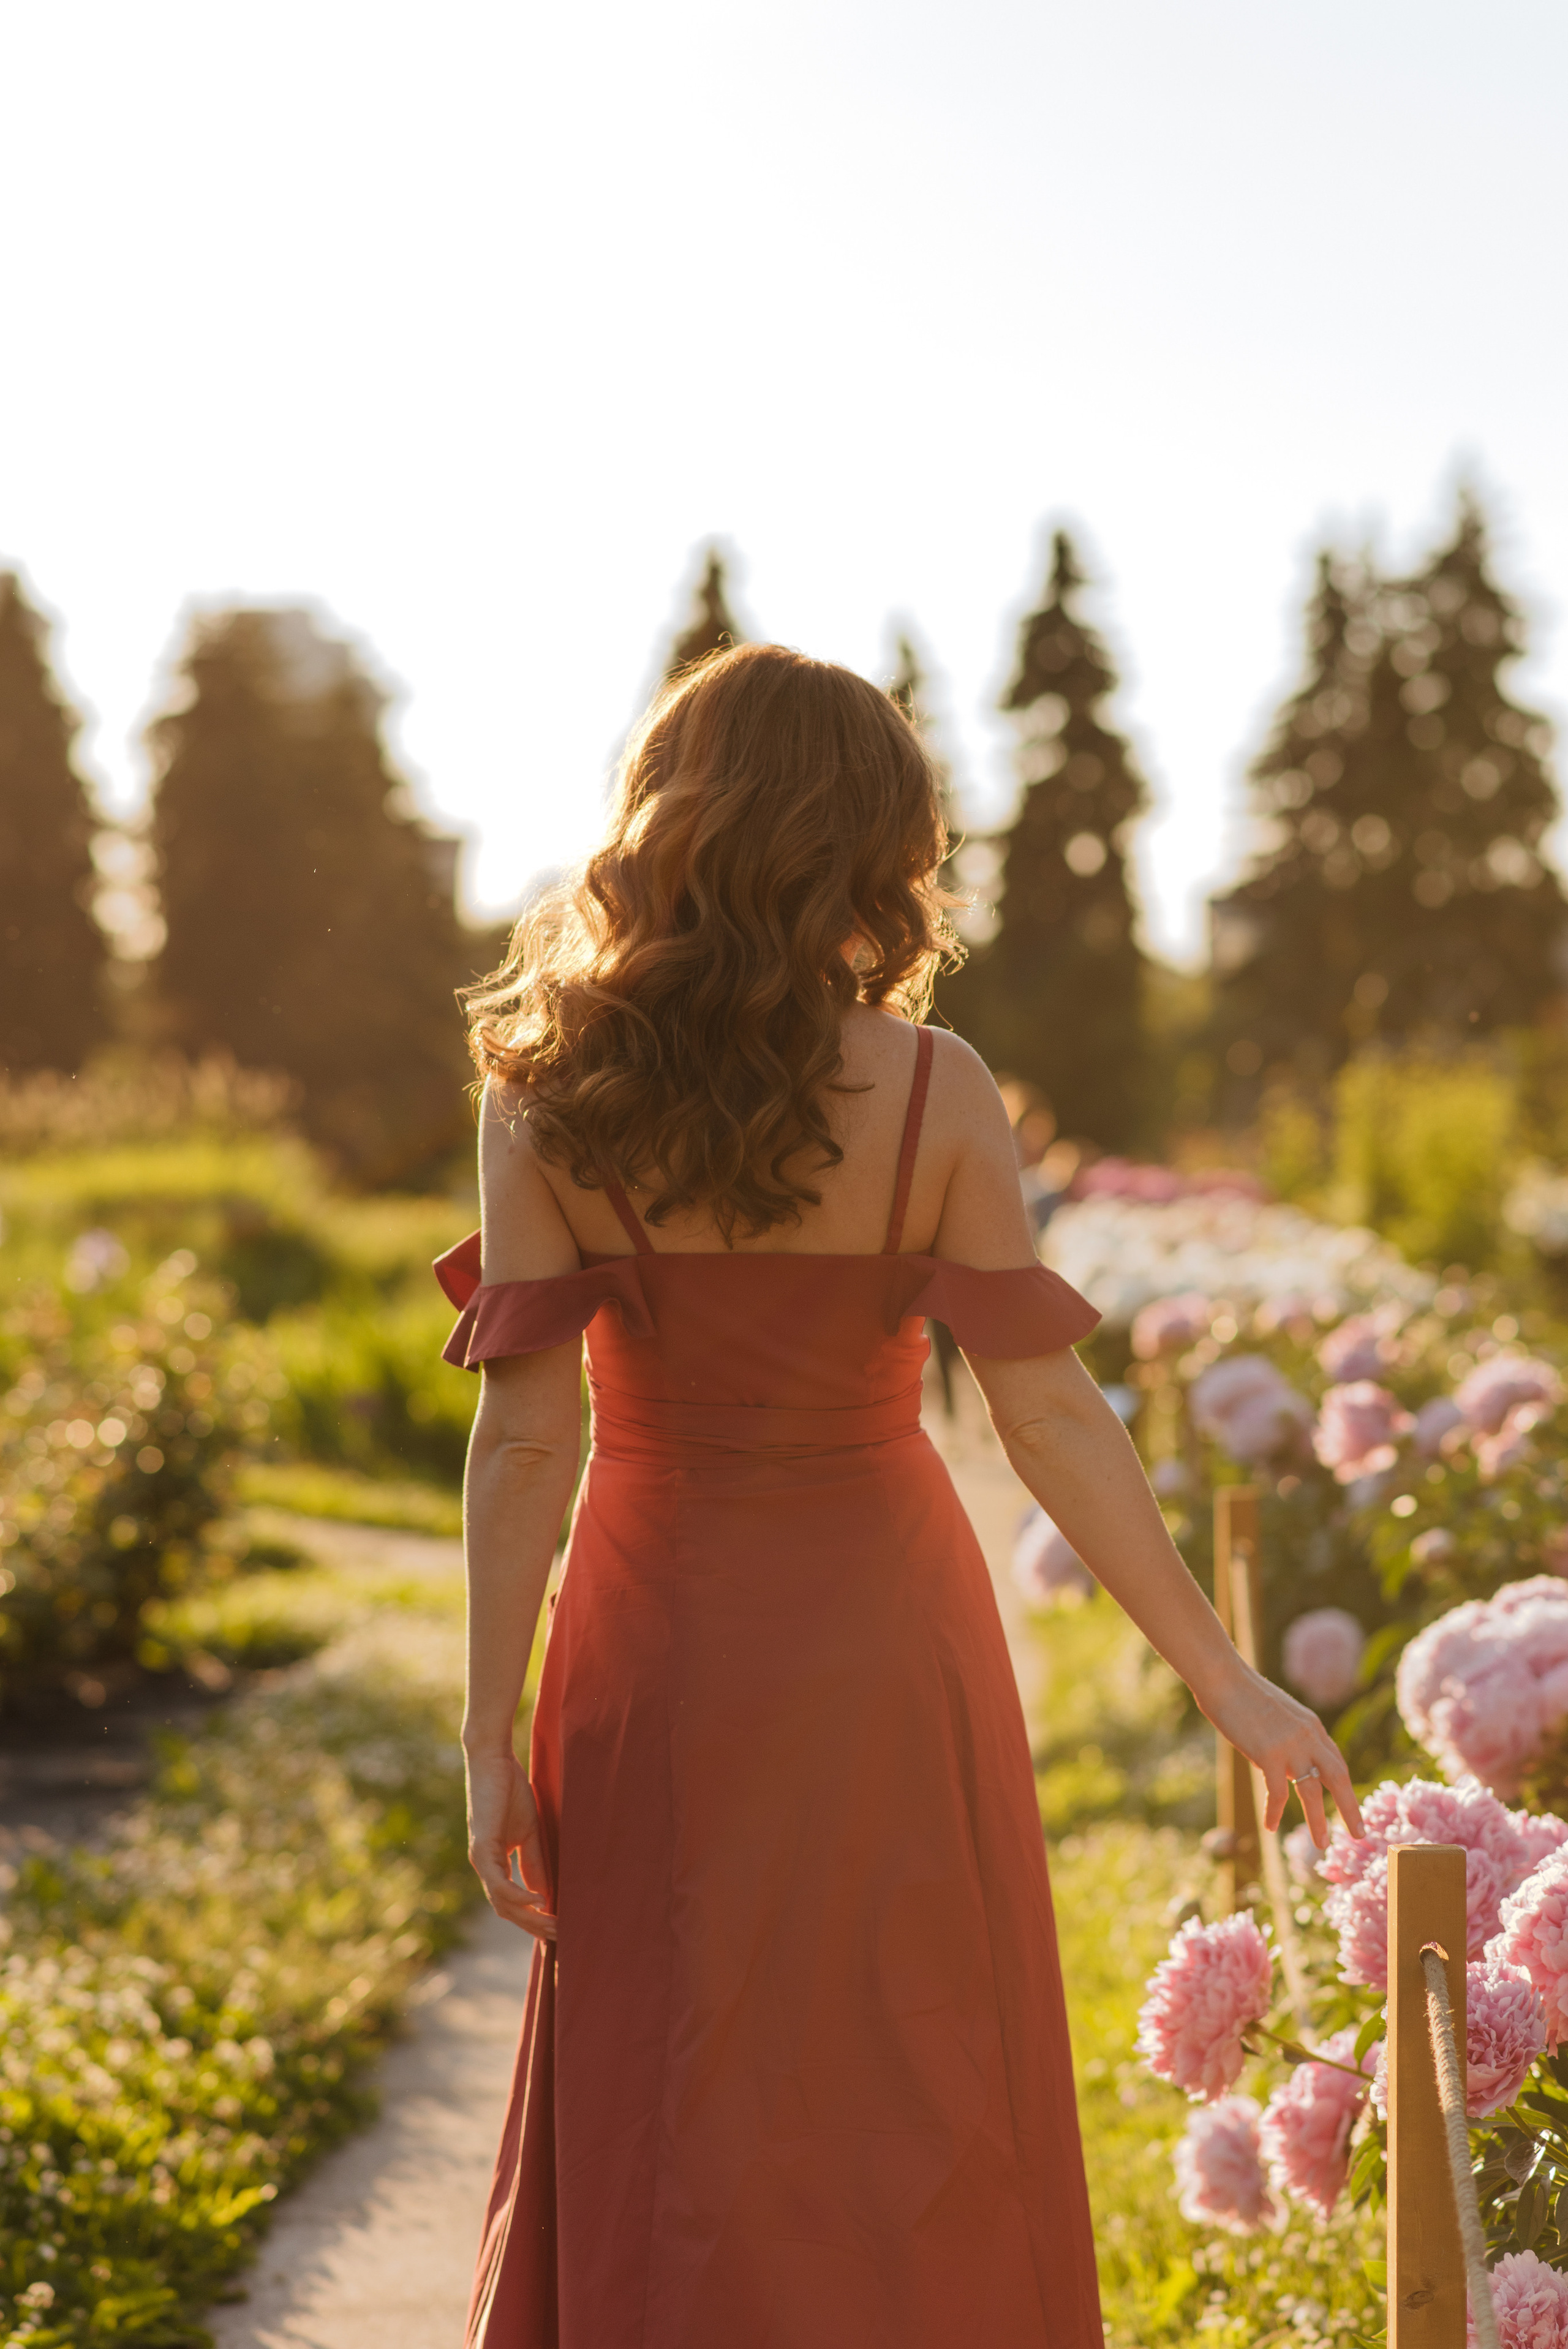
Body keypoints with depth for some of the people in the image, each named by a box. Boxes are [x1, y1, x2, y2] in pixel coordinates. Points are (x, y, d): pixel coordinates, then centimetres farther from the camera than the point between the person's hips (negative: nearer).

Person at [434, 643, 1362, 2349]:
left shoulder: (547, 1096, -10)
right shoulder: (929, 1095, -12)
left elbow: (525, 1433, -11)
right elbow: (1046, 1415, -13)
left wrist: (492, 1734, -5)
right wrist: (1223, 1678, -6)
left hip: (658, 1634, 1)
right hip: (878, 1636, -1)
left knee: (666, 2122, 15)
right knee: (905, 2112, 15)